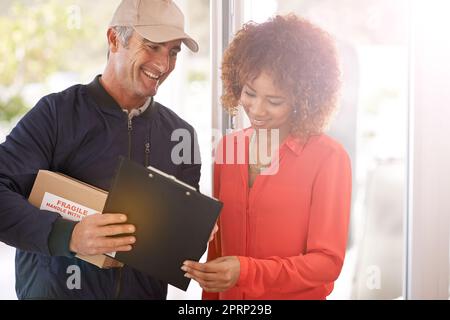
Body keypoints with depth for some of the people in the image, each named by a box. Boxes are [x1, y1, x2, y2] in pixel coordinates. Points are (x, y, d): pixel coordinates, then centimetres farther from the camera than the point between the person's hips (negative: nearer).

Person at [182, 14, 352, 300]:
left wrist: (246, 272, -29)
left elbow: (327, 261, -17)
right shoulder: (227, 147, 1)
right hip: (229, 296, 5)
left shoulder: (329, 157, -15)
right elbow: (218, 241, 7)